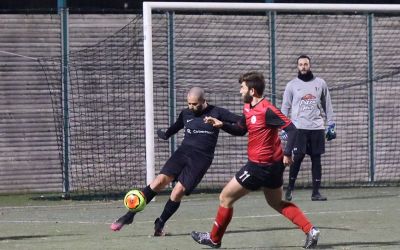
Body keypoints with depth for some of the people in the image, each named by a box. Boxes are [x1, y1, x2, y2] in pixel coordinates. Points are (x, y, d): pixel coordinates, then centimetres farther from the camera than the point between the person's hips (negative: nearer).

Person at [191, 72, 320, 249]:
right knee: (277, 203, 21)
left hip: (261, 166, -10)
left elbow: (291, 129, -22)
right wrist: (221, 125, 6)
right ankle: (310, 230, 9)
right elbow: (241, 130, 22)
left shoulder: (267, 110, -21)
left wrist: (287, 153, -30)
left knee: (225, 197, 3)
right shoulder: (248, 108, 7)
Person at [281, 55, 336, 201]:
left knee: (316, 159, 1)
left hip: (317, 128, 2)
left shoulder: (320, 83, 9)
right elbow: (285, 108, 7)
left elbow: (327, 105, 14)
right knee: (297, 158, -10)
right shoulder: (292, 85, 5)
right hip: (298, 127, -2)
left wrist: (331, 126, 9)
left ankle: (316, 192, 4)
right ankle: (290, 188, 5)